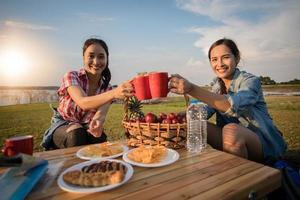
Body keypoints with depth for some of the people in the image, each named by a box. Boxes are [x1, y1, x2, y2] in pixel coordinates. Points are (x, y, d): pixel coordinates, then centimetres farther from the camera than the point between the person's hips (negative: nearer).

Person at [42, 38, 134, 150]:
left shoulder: (107, 88, -8)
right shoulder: (71, 77, -19)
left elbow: (101, 113, -24)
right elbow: (83, 103, -39)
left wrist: (98, 122, -50)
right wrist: (114, 93, -57)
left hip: (86, 127, 2)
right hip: (63, 125, -1)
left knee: (99, 137, -31)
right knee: (77, 134, -34)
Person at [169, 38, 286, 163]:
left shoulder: (251, 81, -14)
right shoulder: (217, 84, 6)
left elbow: (233, 105, -36)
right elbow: (206, 109, -8)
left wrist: (192, 89, -47)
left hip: (263, 141, -5)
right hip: (234, 139, 5)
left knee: (230, 130, -35)